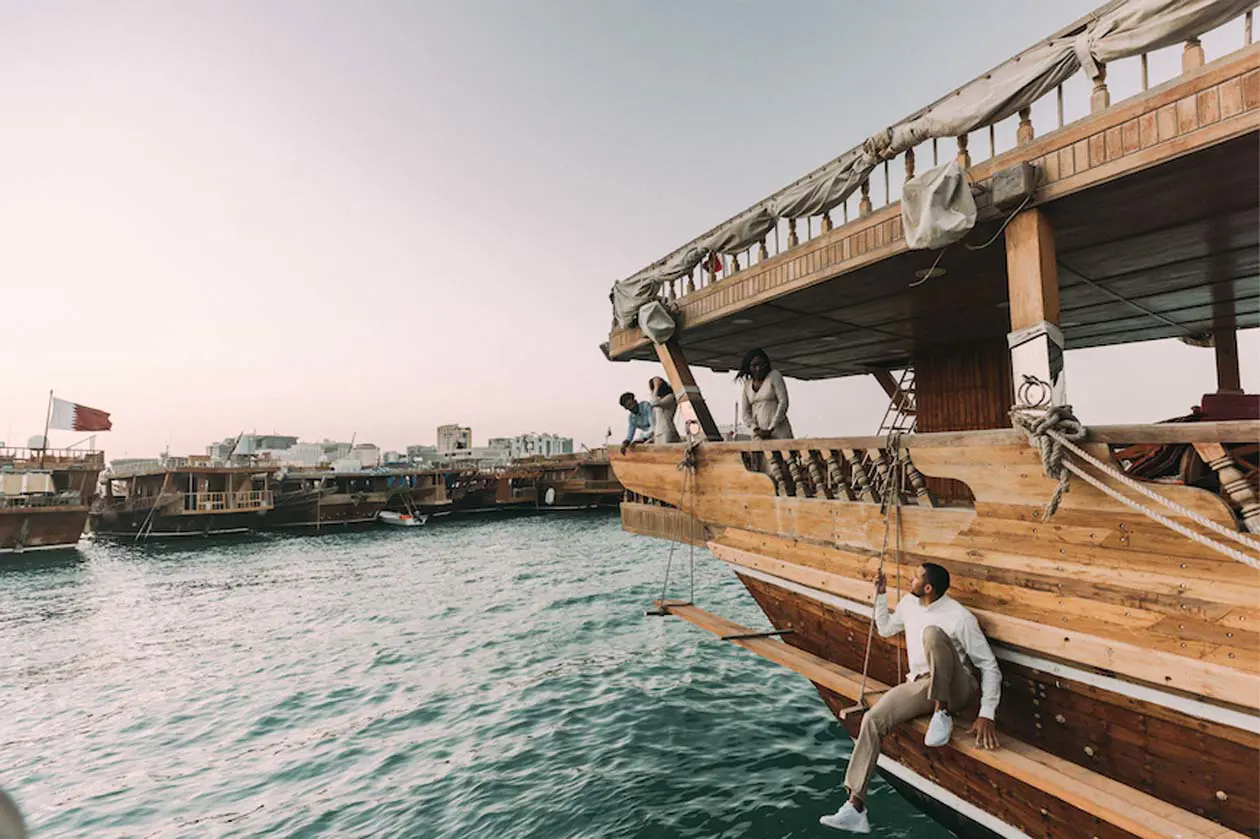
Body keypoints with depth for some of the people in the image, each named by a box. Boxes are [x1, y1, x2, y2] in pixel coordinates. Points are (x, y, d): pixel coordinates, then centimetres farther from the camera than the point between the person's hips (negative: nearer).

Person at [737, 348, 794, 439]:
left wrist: (770, 429, -10)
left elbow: (783, 402, -6)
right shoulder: (746, 386, 13)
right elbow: (744, 412, 8)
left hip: (779, 431, -3)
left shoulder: (774, 375, 1)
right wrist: (756, 429, -9)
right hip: (759, 436, 3)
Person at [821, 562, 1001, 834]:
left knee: (932, 632, -34)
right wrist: (880, 594, 15)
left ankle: (942, 713, -22)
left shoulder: (959, 616, -15)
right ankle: (855, 807, -19)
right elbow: (885, 629, 25)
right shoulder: (909, 604, 6)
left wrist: (986, 714, -22)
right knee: (872, 719, -20)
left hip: (954, 688, -6)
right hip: (919, 686, 6)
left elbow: (990, 666, -13)